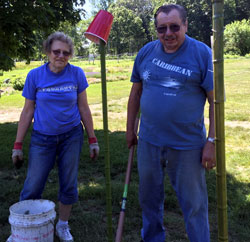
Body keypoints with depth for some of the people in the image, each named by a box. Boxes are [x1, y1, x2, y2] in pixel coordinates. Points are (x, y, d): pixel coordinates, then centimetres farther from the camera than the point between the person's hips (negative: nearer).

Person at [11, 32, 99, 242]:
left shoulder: (76, 74, -5)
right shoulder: (35, 76, -6)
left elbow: (83, 108, 1)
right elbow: (28, 111, 0)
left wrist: (93, 140, 2)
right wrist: (18, 145, 1)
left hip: (71, 136, 1)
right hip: (42, 138, -1)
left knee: (69, 185, 9)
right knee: (32, 188, 1)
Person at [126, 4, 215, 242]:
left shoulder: (202, 53, -10)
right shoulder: (146, 52, 2)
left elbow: (216, 101, -11)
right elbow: (136, 93, 11)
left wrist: (212, 142, -15)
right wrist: (130, 129, 13)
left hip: (187, 145, -4)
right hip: (148, 142, 5)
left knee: (194, 204, 8)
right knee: (149, 198, 19)